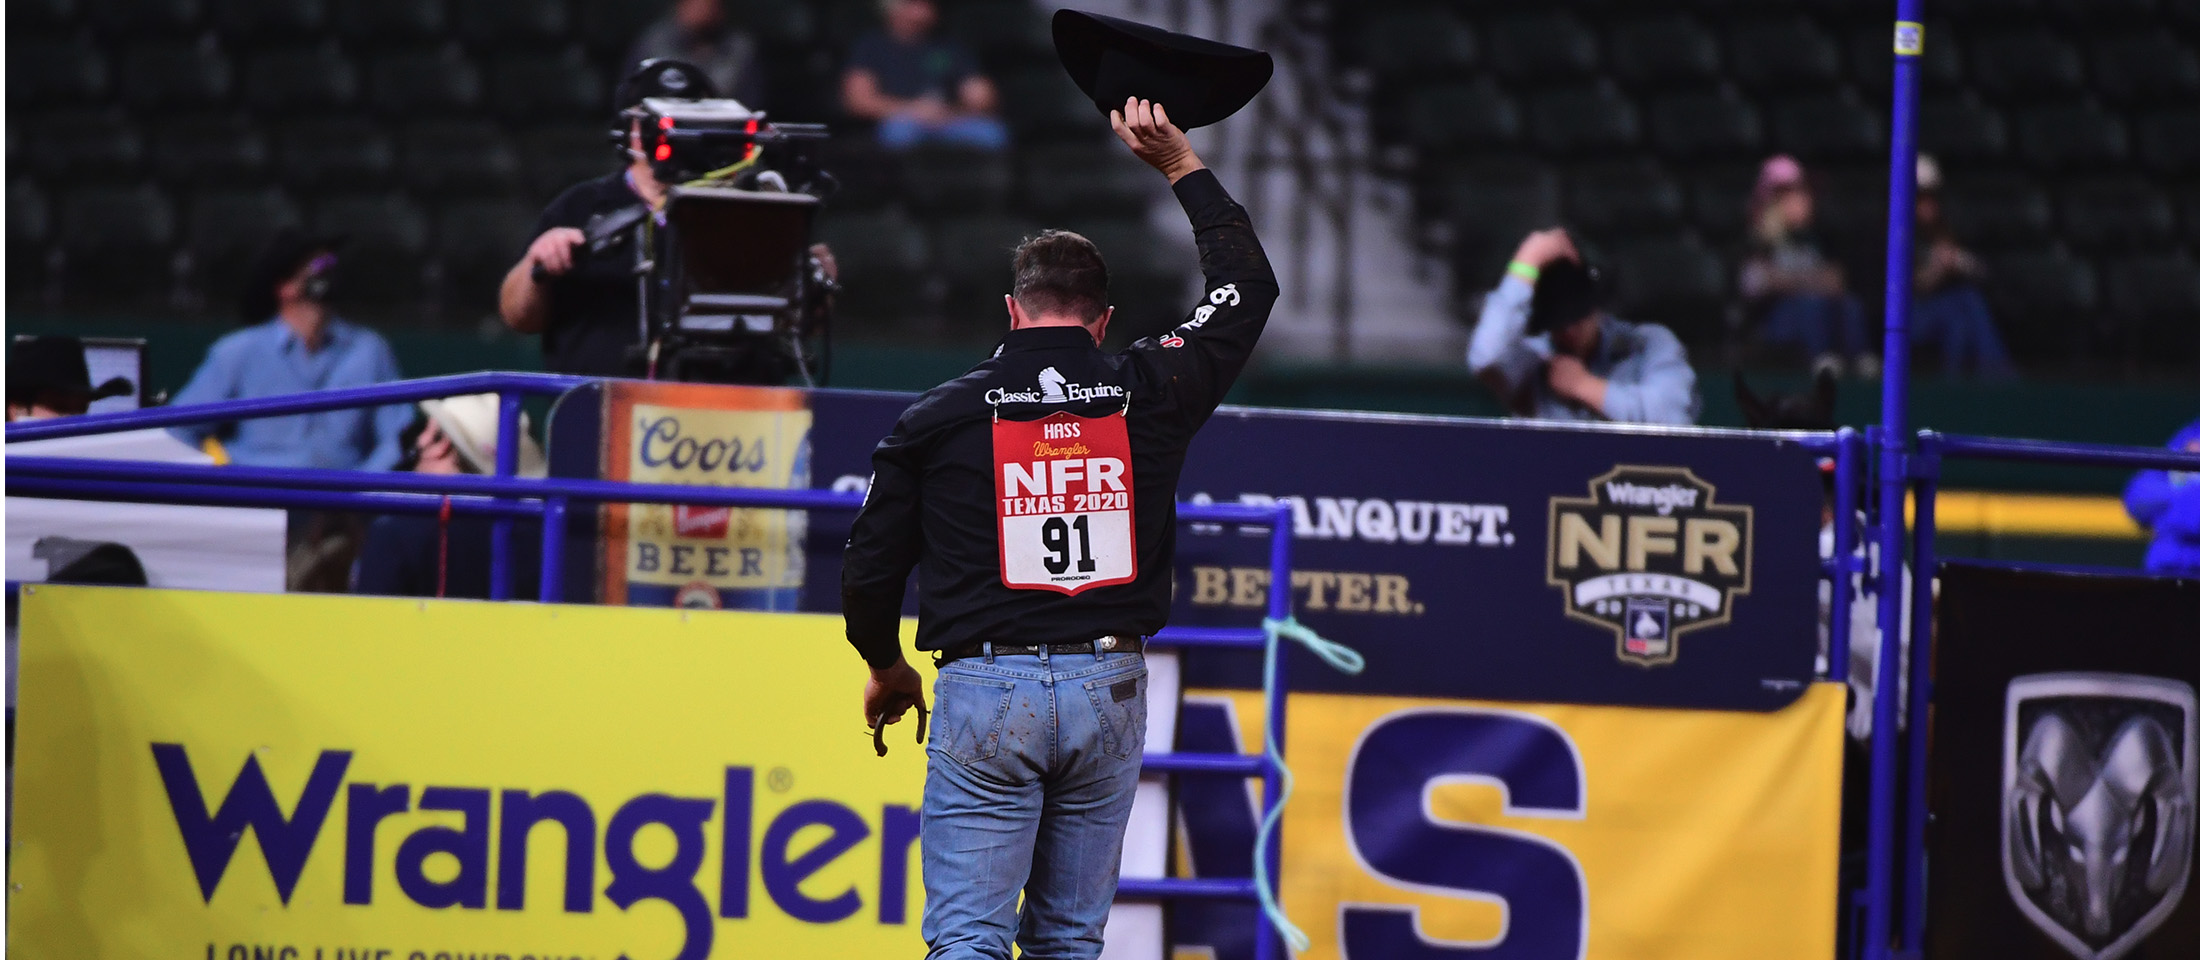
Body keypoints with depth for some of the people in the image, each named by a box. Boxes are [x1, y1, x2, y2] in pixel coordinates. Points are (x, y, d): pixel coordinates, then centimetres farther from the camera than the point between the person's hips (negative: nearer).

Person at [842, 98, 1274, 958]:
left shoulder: (938, 419, 1)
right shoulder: (1147, 395, 3)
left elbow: (870, 570, 7)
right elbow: (1247, 286, 19)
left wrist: (886, 670, 26)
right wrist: (1180, 163, 26)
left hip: (985, 692, -2)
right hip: (1109, 691, 2)